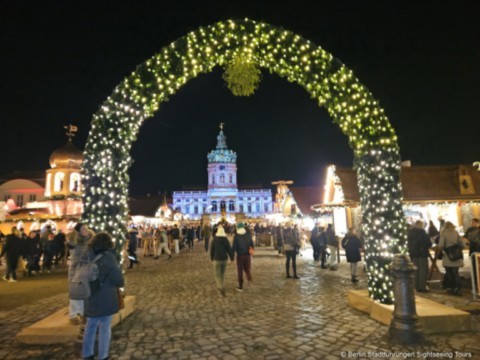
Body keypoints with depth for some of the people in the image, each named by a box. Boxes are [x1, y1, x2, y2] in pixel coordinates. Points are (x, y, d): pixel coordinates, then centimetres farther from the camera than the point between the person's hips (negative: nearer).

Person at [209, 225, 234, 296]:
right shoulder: (226, 240, -5)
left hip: (217, 259, -3)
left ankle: (221, 289, -7)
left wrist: (212, 258, 16)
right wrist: (232, 258, 9)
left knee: (217, 274, 5)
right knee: (222, 274, 19)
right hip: (224, 259, 3)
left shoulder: (214, 240, -8)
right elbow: (229, 250, -4)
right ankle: (221, 287, 25)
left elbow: (212, 250, 0)